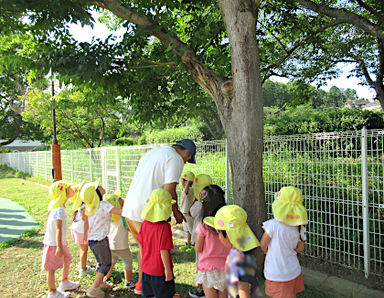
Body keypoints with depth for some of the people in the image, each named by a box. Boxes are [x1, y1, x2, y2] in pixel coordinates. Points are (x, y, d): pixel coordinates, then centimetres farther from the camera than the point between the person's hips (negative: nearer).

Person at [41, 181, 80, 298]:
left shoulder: (58, 207, 4)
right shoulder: (60, 210, -25)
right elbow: (58, 229, -29)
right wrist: (59, 247, -29)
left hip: (59, 242, 10)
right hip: (53, 244, -10)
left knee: (67, 259, 22)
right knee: (52, 268, 5)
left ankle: (64, 283, 41)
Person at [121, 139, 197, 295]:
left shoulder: (152, 152, 21)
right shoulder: (175, 159, -6)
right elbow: (169, 191, -13)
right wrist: (176, 212, 1)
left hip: (129, 208, 9)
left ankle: (141, 284, 35)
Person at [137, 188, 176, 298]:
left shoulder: (145, 223, -3)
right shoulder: (165, 227, -22)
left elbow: (140, 244, 6)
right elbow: (163, 251, -22)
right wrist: (168, 269, -13)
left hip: (146, 269, 6)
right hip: (160, 270, -6)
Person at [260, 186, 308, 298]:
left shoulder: (272, 225, -25)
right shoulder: (299, 228, -9)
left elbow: (263, 247, -12)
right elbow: (300, 248, 6)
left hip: (277, 275, -5)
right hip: (294, 272, 5)